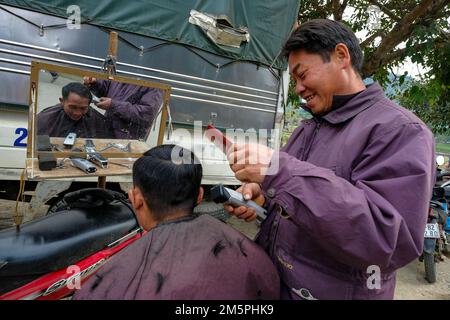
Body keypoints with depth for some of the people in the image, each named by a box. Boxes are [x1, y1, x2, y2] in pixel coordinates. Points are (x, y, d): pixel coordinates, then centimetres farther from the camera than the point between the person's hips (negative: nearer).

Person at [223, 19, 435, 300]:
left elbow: (389, 238, -29)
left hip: (333, 292, -6)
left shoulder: (400, 130, -17)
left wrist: (279, 171, -34)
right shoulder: (308, 128, 8)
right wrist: (262, 193, -8)